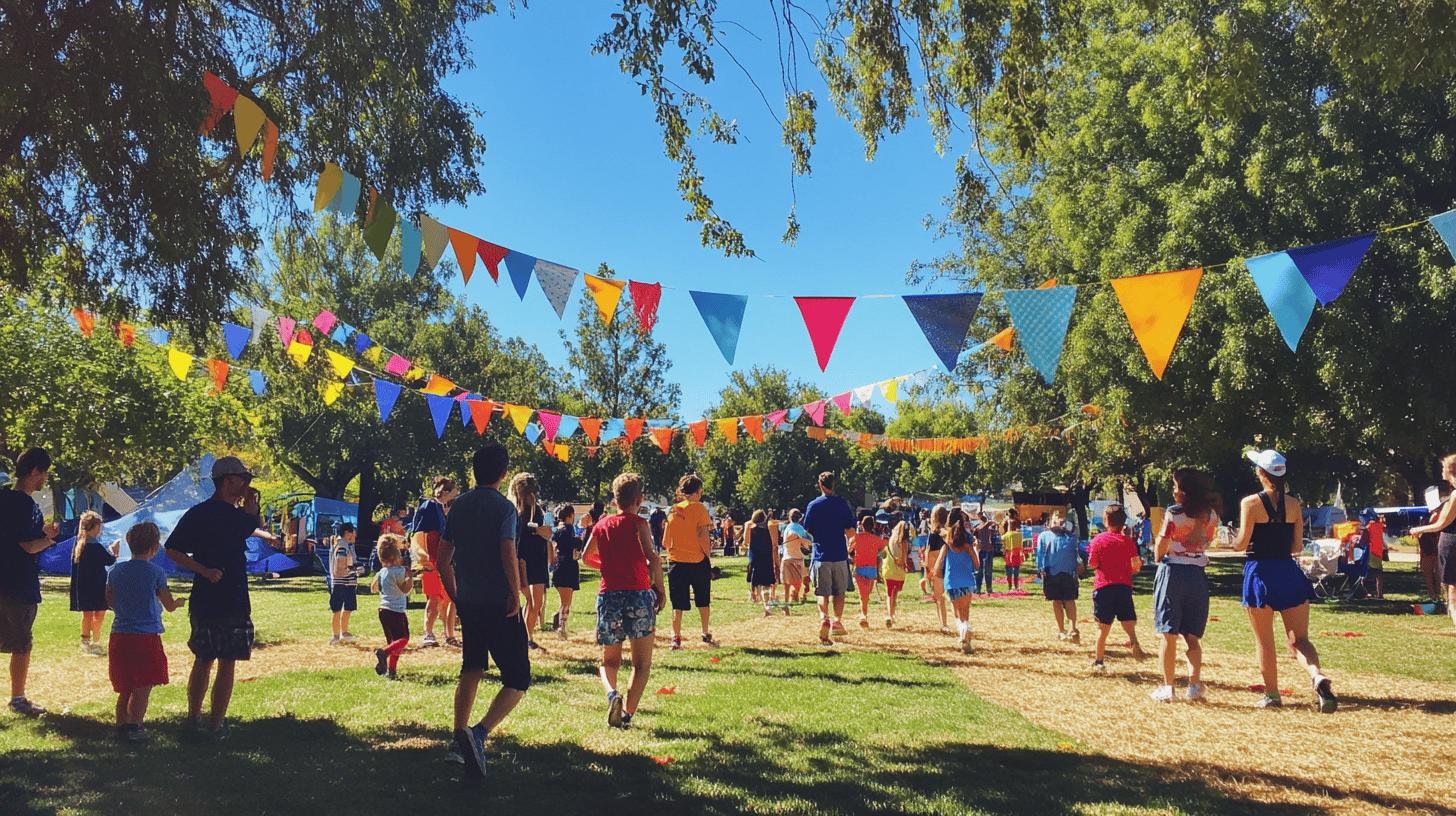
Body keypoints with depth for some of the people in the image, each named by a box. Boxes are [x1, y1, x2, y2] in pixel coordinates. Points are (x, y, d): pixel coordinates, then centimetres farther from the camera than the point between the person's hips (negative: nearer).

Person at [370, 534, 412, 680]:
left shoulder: (382, 572, 11)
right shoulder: (399, 571, -12)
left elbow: (373, 588, 23)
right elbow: (406, 590, -16)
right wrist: (410, 576, -7)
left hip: (383, 609, 8)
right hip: (396, 610, -8)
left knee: (392, 641, 14)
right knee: (403, 638, -3)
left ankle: (391, 670, 12)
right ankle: (383, 652, -25)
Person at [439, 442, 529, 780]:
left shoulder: (458, 506, 7)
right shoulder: (503, 507, -11)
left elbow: (443, 560, 11)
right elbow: (508, 556, -23)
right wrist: (516, 595, -13)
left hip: (467, 603, 6)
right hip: (500, 605, -6)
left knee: (471, 669, 22)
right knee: (517, 679, 0)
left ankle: (460, 737, 21)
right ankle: (480, 733, -19)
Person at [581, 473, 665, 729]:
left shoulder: (601, 525, 12)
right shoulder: (638, 524, -2)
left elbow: (585, 556, 26)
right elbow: (653, 559, -17)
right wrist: (661, 590, -7)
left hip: (608, 596, 4)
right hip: (639, 595, -3)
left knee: (609, 660, 17)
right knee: (642, 663, 9)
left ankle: (612, 695, -12)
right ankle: (627, 713, -3)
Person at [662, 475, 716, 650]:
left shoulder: (672, 510, 4)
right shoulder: (699, 508, -8)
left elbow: (665, 543, 4)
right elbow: (702, 535, -16)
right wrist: (708, 551, -3)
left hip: (676, 562, 3)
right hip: (698, 561, -3)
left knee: (678, 604, 8)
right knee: (703, 601, 16)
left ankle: (676, 638, 5)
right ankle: (706, 634, 24)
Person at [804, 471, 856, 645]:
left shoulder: (813, 505, -3)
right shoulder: (843, 504, 0)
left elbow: (808, 531, 2)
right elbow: (851, 531, -1)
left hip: (821, 555, -1)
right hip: (840, 555, 1)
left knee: (822, 593, -1)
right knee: (839, 592, 16)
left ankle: (824, 619, -24)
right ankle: (838, 622, 17)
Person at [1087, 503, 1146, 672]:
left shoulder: (1098, 540, -3)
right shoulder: (1128, 541, 1)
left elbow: (1093, 564, -3)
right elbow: (1135, 566, 0)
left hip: (1103, 585, -1)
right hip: (1124, 585, 1)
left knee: (1103, 626, 7)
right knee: (1128, 620, 8)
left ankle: (1098, 661, 11)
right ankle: (1133, 640, -24)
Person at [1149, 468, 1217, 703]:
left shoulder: (1173, 514, -12)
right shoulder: (1211, 516, 2)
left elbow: (1160, 547, -8)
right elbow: (1208, 543, 13)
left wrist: (1158, 558, 12)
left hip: (1173, 571, -4)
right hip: (1197, 575, 4)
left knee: (1168, 635, 3)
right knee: (1193, 636, 12)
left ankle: (1167, 688, 3)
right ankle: (1195, 686, 4)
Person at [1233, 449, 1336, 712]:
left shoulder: (1251, 502, -9)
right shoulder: (1294, 504, 4)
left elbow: (1242, 544, -11)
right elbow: (1297, 547, 6)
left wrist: (1230, 542, 11)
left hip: (1260, 572, -3)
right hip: (1289, 572, 4)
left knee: (1264, 641, 10)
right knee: (1298, 639, 6)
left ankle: (1272, 695, 17)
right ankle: (1318, 676, -20)